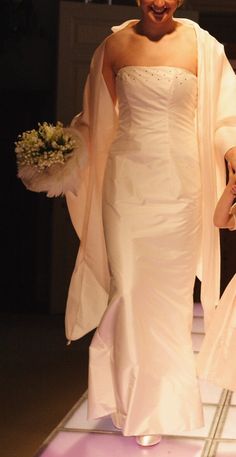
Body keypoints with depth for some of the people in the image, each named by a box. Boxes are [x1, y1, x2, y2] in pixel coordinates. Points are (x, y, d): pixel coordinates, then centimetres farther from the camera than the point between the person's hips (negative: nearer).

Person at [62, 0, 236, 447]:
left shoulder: (200, 46, -2)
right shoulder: (115, 44, 4)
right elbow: (100, 120, 12)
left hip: (178, 182, -1)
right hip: (126, 180, 1)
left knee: (170, 292, 4)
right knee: (128, 287, 2)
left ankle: (159, 405, 20)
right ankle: (130, 400, 17)